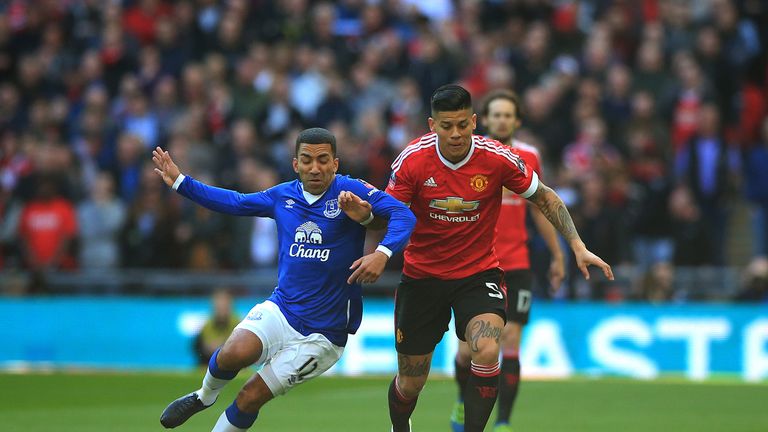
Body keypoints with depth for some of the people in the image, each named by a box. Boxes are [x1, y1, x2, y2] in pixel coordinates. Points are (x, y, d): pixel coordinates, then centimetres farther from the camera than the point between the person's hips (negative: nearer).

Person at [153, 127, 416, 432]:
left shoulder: (350, 191, -10)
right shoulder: (283, 196, 6)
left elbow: (403, 215, -21)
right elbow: (234, 202, 22)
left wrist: (382, 253, -39)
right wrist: (180, 182, 20)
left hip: (322, 334, -3)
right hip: (280, 309, 3)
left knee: (251, 397, -6)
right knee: (235, 353, -26)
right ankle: (205, 396, 6)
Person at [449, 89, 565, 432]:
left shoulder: (529, 157, 5)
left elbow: (539, 210, 16)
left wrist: (557, 256, 16)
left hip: (516, 265, 1)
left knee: (510, 341, -10)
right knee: (469, 349, 0)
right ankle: (464, 399, 32)